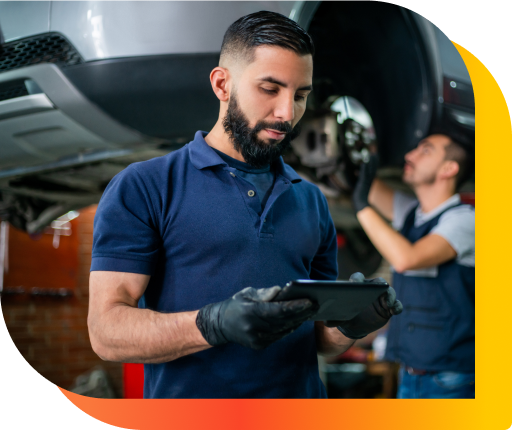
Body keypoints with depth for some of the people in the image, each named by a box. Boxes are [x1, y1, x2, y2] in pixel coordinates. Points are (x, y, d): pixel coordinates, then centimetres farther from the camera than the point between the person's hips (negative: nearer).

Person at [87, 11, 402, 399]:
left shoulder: (312, 202, 12)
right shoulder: (142, 188, -2)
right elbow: (107, 330, -9)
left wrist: (349, 326, -6)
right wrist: (213, 325, -23)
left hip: (302, 402, 3)